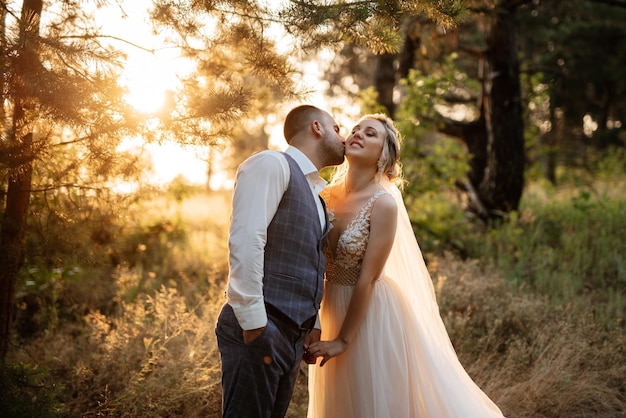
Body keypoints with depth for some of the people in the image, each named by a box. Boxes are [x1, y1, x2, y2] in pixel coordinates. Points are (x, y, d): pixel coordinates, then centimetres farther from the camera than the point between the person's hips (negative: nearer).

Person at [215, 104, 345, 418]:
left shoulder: (317, 191, 21)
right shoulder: (272, 164, -7)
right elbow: (245, 240, -18)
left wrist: (313, 324, 14)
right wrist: (254, 322, -22)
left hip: (293, 332, 9)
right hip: (259, 328, -8)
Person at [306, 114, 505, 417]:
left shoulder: (384, 203, -17)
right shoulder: (327, 196, -1)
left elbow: (367, 279, -17)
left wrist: (343, 340, -14)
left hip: (371, 317, -6)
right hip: (332, 311, 6)